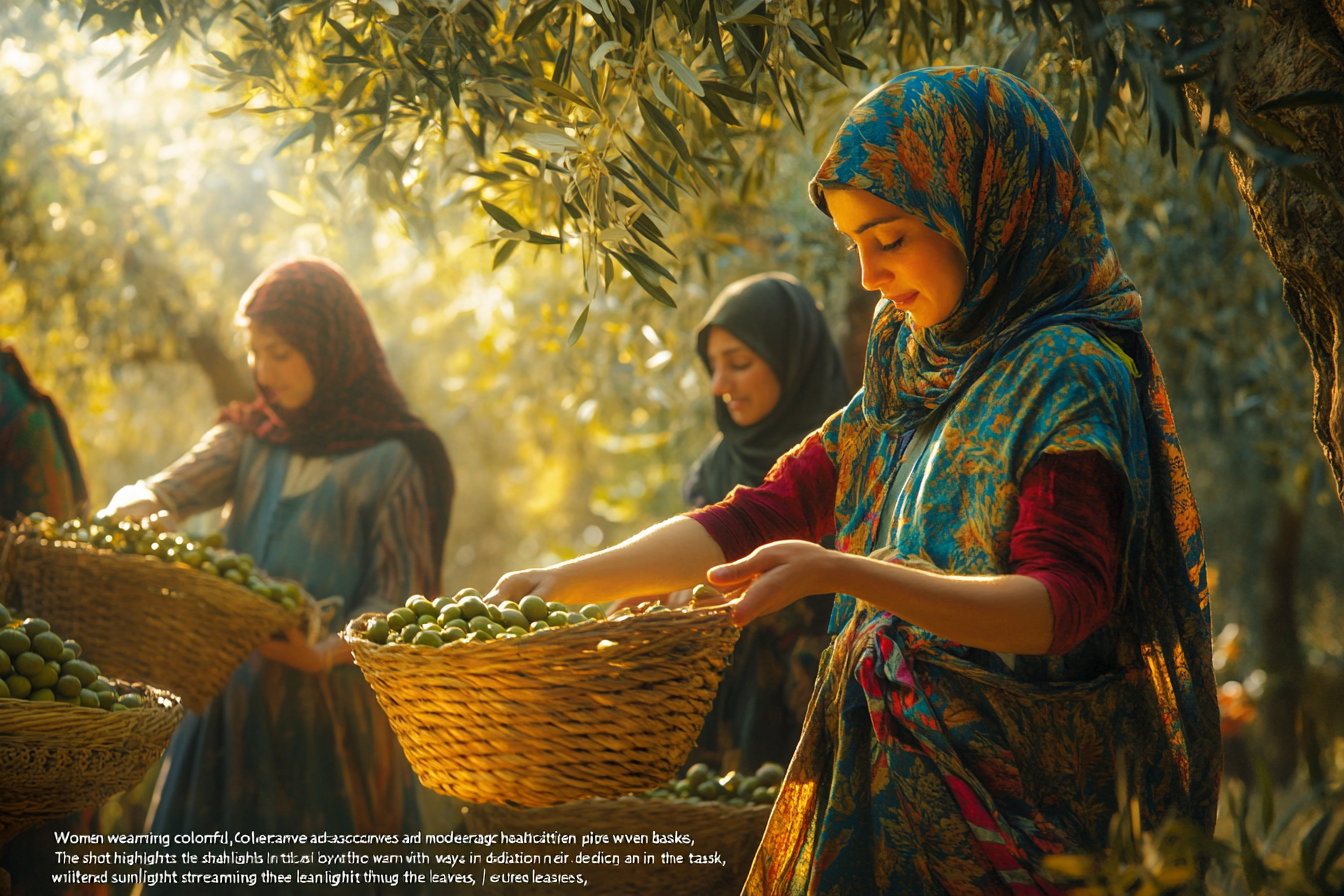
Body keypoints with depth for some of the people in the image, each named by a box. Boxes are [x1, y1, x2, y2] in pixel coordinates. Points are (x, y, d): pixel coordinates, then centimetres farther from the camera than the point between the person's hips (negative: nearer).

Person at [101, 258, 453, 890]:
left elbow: (397, 595, -8)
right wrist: (125, 514, -27)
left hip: (331, 706, -5)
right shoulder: (251, 439, 12)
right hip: (234, 699, 5)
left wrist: (326, 651, -24)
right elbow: (171, 489, -4)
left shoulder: (389, 458, -4)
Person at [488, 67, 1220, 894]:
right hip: (882, 779, 7)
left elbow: (1064, 603, -21)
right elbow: (761, 517, 10)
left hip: (1006, 798, -6)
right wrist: (568, 579, 0)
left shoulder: (1067, 374, -11)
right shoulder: (909, 378, 12)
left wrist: (839, 573, -31)